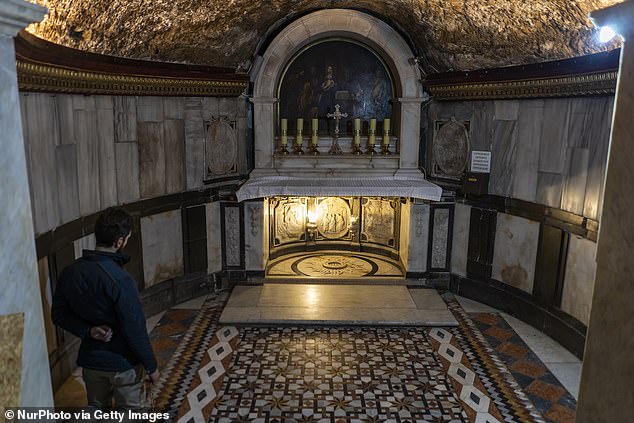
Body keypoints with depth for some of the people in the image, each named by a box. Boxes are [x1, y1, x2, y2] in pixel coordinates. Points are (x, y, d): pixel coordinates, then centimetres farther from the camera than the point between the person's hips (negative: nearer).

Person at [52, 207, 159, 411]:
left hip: (90, 359, 6)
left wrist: (88, 331, -8)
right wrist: (151, 366, -10)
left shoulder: (70, 273, -8)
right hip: (122, 362, -6)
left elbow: (59, 314, 3)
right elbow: (135, 329, -23)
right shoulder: (120, 280, -28)